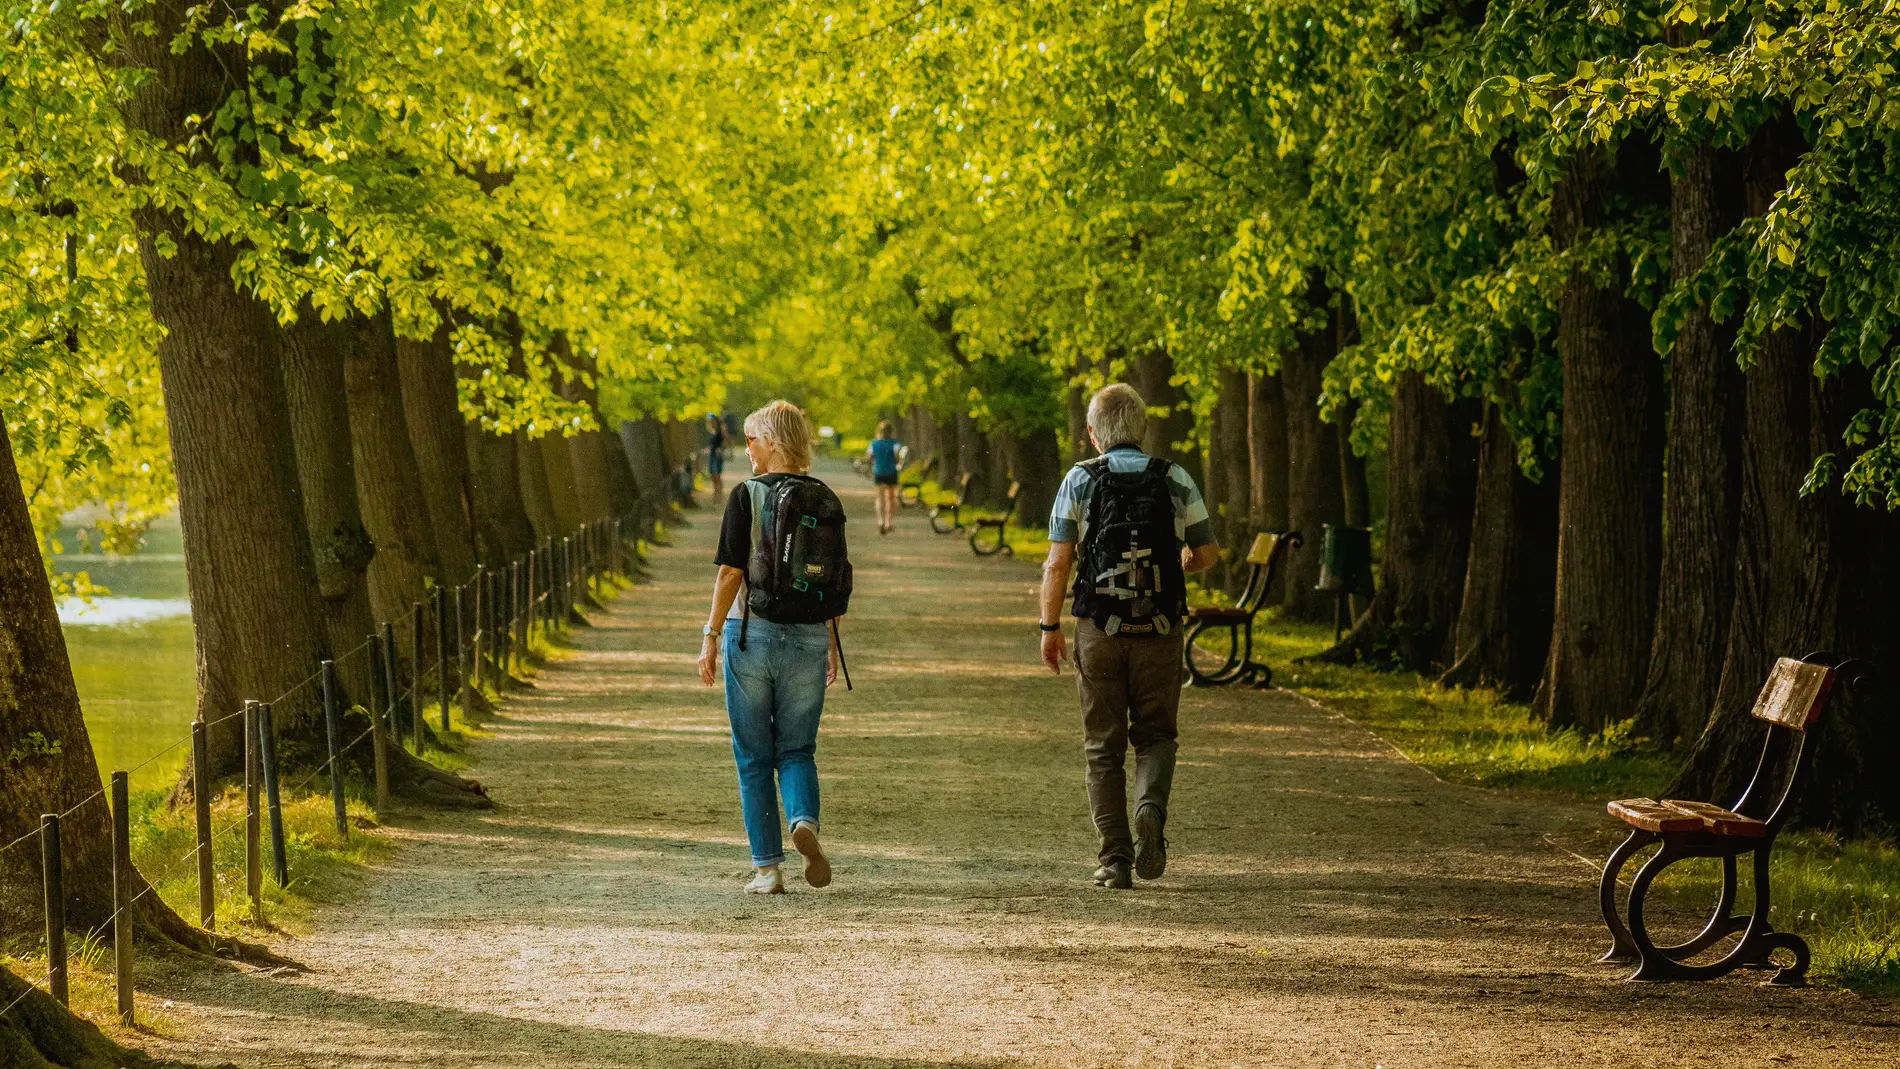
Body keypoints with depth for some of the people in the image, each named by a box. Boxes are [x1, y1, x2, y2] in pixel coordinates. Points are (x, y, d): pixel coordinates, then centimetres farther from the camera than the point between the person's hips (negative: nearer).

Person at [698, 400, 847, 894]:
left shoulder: (747, 495, -8)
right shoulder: (825, 500, 4)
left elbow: (731, 573, -11)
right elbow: (837, 581, 7)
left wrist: (711, 636, -4)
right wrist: (832, 646, 17)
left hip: (752, 633, -3)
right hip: (808, 639, 3)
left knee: (754, 756, 8)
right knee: (797, 750, 12)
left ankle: (767, 867, 7)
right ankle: (804, 820, -18)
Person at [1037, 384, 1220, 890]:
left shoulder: (1079, 481, -2)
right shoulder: (1177, 481, 1)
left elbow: (1058, 563, -6)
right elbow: (1207, 555, 5)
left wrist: (1050, 626, 2)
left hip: (1099, 631, -1)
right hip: (1160, 632, 1)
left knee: (1103, 748, 8)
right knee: (1156, 734, 14)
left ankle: (1115, 858, 3)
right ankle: (1151, 805, -15)